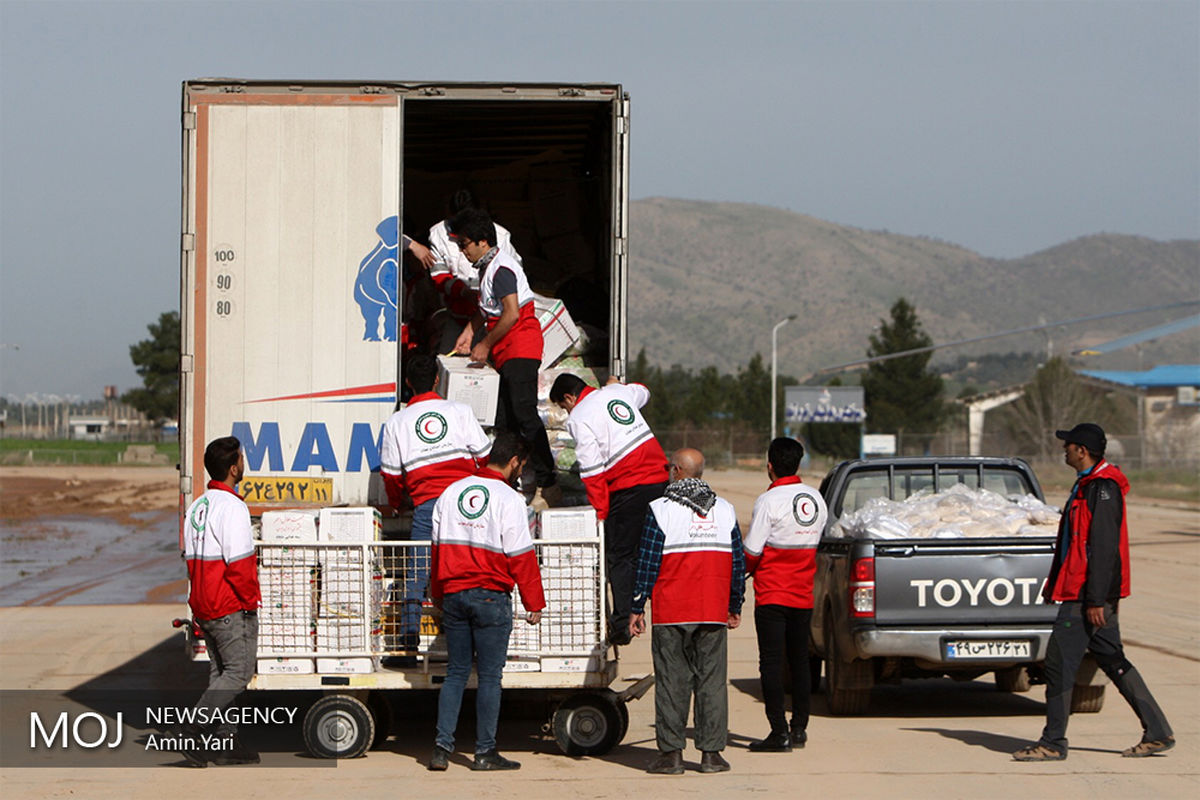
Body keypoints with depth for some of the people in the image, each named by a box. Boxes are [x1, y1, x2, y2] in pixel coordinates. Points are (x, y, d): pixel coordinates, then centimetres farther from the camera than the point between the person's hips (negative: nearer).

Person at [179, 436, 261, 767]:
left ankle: (224, 741, 14)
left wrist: (198, 602, 19)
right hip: (231, 608, -9)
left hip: (203, 605, 9)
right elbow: (238, 562, -22)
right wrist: (251, 599, -10)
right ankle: (193, 732, -10)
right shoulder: (232, 507, -17)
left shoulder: (196, 506, 11)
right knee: (239, 672, -2)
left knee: (221, 672, 14)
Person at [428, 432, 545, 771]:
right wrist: (534, 604, -2)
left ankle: (442, 747, 5)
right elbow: (521, 556, -10)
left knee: (456, 673, 11)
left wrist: (439, 597, 22)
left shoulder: (451, 492, 10)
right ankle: (485, 751, 2)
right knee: (489, 676, 0)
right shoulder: (508, 499, -9)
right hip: (491, 596, -5)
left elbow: (438, 548, 15)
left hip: (453, 595, 6)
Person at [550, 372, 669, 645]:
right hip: (659, 479, 7)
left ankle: (621, 624, -3)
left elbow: (592, 471, -10)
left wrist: (600, 511, -4)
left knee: (620, 558, 1)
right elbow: (643, 392, 40)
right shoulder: (618, 392, 13)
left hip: (629, 489, -7)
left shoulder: (579, 418, -6)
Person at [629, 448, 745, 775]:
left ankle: (671, 752, 1)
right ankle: (711, 752, 4)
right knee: (712, 681, 5)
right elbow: (738, 564, 11)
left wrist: (637, 609, 0)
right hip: (714, 614, 3)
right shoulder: (725, 511, 8)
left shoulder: (660, 510, -4)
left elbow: (647, 563, -5)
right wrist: (734, 607, 20)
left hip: (671, 614, -3)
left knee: (672, 682, 1)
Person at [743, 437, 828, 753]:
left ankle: (779, 732, -8)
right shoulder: (816, 499, 6)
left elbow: (752, 551, -14)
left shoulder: (769, 501, -14)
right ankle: (799, 728, 19)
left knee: (771, 662, -4)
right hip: (804, 593, 6)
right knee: (799, 659, 14)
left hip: (772, 593, -6)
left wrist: (742, 573, 5)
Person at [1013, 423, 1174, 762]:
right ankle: (1158, 732, 14)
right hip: (1089, 595, 10)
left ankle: (1053, 743, -3)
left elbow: (1104, 547, -21)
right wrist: (1055, 587, 23)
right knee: (1113, 661, 12)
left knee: (1059, 661, -7)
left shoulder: (1102, 489, -15)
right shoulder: (1089, 485, 17)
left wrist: (1095, 600, -23)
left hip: (1088, 595, -10)